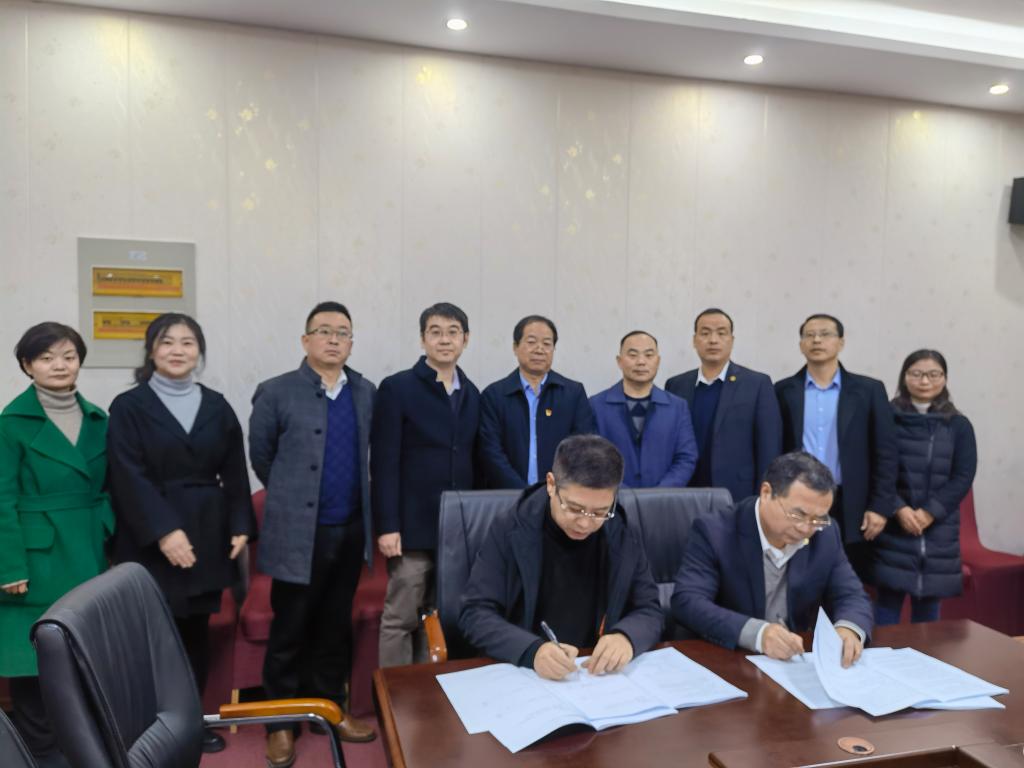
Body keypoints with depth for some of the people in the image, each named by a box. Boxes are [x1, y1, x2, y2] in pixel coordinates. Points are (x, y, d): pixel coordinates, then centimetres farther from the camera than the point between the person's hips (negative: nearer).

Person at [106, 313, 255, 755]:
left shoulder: (216, 406, 8)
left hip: (207, 535, 3)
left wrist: (240, 525, -1)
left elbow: (234, 473, 8)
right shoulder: (129, 406, -2)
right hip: (151, 540, -3)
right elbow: (129, 477, -10)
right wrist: (164, 530, -19)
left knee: (196, 630, 10)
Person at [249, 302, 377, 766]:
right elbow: (260, 456, 3)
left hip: (351, 530, 4)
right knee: (290, 631, 8)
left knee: (336, 627, 16)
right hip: (299, 532, -3)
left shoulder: (367, 393, 5)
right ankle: (281, 723, 24)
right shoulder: (276, 392, -6)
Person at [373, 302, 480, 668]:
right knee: (400, 618, 4)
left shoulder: (473, 394, 10)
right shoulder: (397, 388, -5)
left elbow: (473, 461, 13)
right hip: (414, 526, -5)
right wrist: (387, 526, -13)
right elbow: (384, 463, -9)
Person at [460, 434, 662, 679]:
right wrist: (532, 650, -28)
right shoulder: (510, 530, -9)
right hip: (520, 673, -2)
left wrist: (626, 636, -19)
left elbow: (650, 611, 3)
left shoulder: (623, 537, -1)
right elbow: (475, 614, -11)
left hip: (601, 679, 2)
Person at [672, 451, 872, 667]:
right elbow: (686, 602, -23)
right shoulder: (715, 532, -15)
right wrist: (757, 633, -36)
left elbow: (852, 597, 4)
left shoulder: (826, 535, 0)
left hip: (798, 662, 4)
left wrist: (848, 629, -19)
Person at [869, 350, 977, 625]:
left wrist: (930, 513, -10)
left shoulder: (959, 425, 6)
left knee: (929, 601, 8)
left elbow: (963, 477, 0)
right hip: (893, 525, -2)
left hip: (938, 527, 2)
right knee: (888, 598, -3)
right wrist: (899, 509, -14)